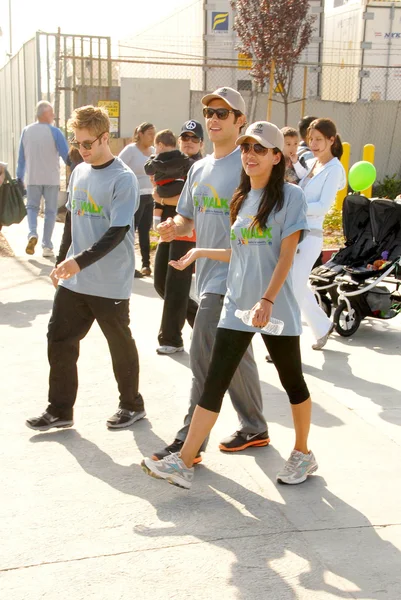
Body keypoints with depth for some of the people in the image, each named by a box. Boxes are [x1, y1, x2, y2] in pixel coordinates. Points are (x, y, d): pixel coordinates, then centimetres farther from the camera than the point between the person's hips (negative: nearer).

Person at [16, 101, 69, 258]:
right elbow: (66, 155, -10)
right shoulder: (54, 132, -8)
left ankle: (32, 234, -11)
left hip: (32, 178, 3)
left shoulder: (26, 131, 3)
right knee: (50, 211, 7)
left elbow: (21, 157, 8)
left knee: (32, 207, 16)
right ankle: (47, 246, 6)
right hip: (51, 178, -2)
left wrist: (19, 177, 16)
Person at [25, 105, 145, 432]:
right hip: (73, 281, 7)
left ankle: (132, 405, 27)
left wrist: (79, 261, -29)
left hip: (110, 283, -7)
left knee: (120, 344, 8)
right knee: (59, 339, 7)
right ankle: (60, 409, 18)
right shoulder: (79, 172, 8)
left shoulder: (123, 179, -14)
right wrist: (62, 261, 17)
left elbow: (117, 232, -22)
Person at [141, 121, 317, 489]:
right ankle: (184, 463, 1)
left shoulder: (290, 196, -7)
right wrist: (201, 252, 13)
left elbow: (286, 255, -14)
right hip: (237, 306, 5)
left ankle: (303, 454, 32)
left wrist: (267, 300, -22)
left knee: (292, 381, 12)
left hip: (277, 308, -5)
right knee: (214, 383, 0)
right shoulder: (241, 199, 13)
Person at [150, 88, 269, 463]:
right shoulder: (199, 168, 14)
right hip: (206, 273, 8)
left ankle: (190, 442, 0)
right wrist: (174, 228, -4)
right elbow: (188, 218, 18)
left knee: (204, 360, -9)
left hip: (230, 276, -8)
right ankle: (254, 428, 31)